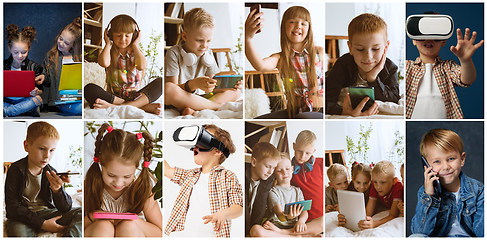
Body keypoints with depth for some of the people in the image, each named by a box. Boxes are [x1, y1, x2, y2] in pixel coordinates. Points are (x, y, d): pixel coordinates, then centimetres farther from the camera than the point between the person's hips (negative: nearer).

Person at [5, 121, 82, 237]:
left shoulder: (51, 173, 1)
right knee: (18, 231, -40)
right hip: (23, 216, -5)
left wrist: (57, 190, -24)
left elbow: (66, 208, -1)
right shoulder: (16, 170, -9)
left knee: (80, 213, -17)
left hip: (46, 212, 5)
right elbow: (12, 206, -13)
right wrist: (42, 224, -18)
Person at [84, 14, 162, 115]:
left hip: (135, 95, 1)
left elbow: (142, 65, -15)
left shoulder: (136, 51, 10)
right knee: (89, 89, -29)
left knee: (160, 82, -24)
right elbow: (104, 63, -19)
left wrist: (135, 45, -2)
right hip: (113, 96, 0)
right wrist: (108, 44, -2)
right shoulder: (110, 52, 7)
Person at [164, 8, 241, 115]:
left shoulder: (208, 54, 7)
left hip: (198, 97, 6)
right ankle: (217, 106, -28)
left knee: (235, 92, -6)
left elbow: (210, 88, 6)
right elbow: (172, 89, -17)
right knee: (167, 88, -39)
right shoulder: (174, 54, -11)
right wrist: (193, 84, -36)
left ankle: (194, 109, -30)